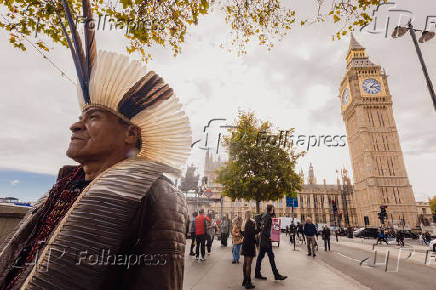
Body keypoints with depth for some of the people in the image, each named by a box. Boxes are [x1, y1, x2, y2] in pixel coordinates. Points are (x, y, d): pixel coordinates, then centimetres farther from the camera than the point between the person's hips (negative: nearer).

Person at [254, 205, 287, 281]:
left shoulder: (265, 215, 13)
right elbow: (265, 227, -21)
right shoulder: (267, 216, -15)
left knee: (260, 256, 12)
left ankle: (257, 274, 19)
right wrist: (268, 236, -15)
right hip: (266, 239, -10)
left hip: (262, 240, 10)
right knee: (271, 256, -3)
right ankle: (276, 275, 4)